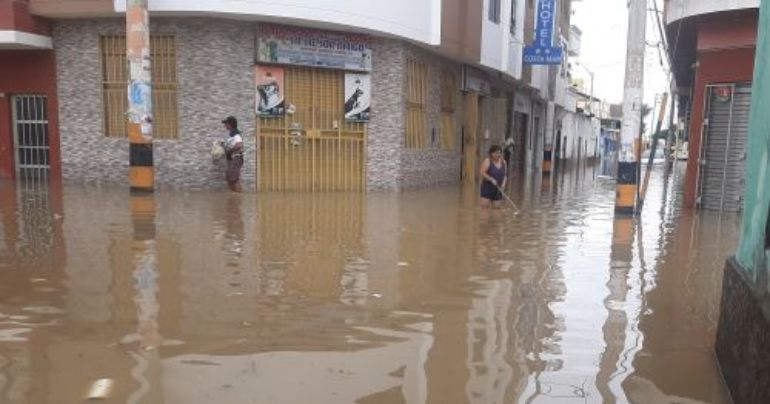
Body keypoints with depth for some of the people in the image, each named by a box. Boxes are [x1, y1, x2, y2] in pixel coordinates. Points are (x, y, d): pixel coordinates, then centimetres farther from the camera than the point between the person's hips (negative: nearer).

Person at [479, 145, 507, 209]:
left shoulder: (503, 162, 9)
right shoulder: (487, 161, -7)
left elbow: (505, 174, 15)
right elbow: (482, 172, -14)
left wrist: (504, 183, -4)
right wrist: (492, 179, -23)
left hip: (498, 189, 5)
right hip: (487, 188, -5)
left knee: (497, 208, 4)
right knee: (484, 208, -8)